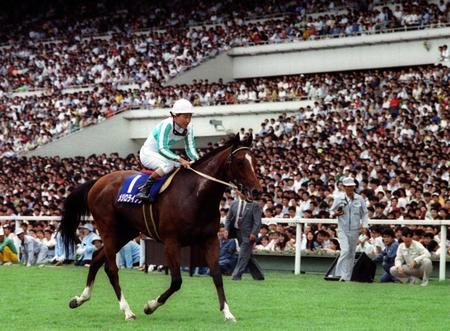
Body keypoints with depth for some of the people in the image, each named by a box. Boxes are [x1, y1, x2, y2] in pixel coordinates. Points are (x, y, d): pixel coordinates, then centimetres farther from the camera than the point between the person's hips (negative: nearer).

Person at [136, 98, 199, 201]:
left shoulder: (188, 127, -7)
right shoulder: (167, 125, -28)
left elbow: (190, 149, -7)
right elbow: (162, 148, -34)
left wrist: (198, 160, -27)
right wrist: (179, 159, -44)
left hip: (162, 154, 8)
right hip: (148, 153, -8)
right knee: (169, 164, -34)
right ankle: (144, 189, -29)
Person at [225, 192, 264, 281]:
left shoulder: (254, 205, -5)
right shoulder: (234, 204, 10)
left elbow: (257, 221, -9)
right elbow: (228, 219, 13)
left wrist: (253, 233, -19)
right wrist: (226, 230, -1)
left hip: (248, 234, -6)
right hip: (237, 233, 6)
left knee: (243, 255, -9)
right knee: (248, 256, 12)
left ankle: (236, 275, -7)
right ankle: (258, 275, 22)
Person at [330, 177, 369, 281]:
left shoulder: (359, 199, 4)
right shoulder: (339, 198, 0)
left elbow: (365, 213, 10)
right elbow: (331, 211, 10)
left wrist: (364, 225, -5)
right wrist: (335, 213, -13)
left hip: (355, 230, 3)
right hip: (343, 229, -3)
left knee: (351, 253, 6)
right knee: (345, 250, -20)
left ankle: (347, 276, 13)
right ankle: (341, 274, -18)